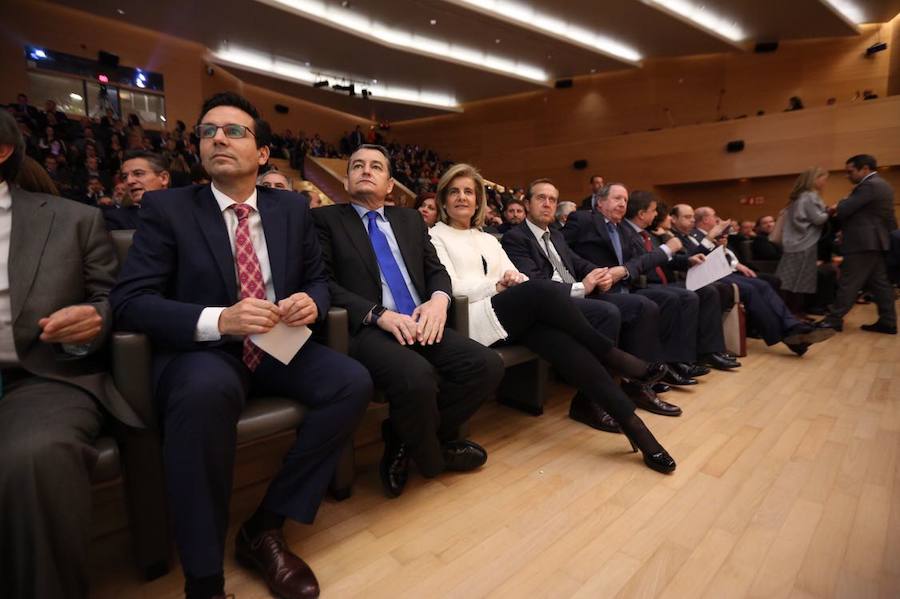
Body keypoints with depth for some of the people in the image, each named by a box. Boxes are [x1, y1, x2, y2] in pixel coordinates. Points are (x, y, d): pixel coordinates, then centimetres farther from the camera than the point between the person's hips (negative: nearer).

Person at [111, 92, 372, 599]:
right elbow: (129, 300, -9)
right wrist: (217, 320, -27)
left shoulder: (293, 207, 8)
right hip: (203, 349, -3)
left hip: (278, 346, 4)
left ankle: (266, 528, -6)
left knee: (353, 382, -22)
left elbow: (318, 278, 13)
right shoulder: (166, 207, -1)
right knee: (206, 391, -38)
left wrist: (311, 302, -13)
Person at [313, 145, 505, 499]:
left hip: (420, 324, 6)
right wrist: (378, 314, -17)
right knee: (417, 378, -35)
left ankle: (405, 438, 3)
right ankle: (433, 455, 1)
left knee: (488, 365, -17)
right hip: (367, 330, -5)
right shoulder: (325, 219, 8)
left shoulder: (411, 219, 22)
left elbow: (436, 270, 18)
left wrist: (438, 298, -7)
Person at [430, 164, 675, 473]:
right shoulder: (435, 237, 9)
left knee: (558, 339, -27)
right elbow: (451, 287, -5)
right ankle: (613, 356, -15)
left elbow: (515, 276, 18)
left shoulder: (488, 239, 28)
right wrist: (497, 286, -14)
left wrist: (516, 281, -6)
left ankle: (630, 421, -28)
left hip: (516, 316, 5)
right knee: (544, 289, -30)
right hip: (473, 319, -5)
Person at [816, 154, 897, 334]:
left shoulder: (869, 185, -15)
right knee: (880, 283, 10)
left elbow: (844, 209, -18)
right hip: (875, 241, 10)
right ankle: (888, 322, 12)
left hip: (863, 243, -10)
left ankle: (834, 319, -3)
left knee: (849, 283, -7)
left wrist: (835, 208, -1)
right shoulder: (881, 185, 18)